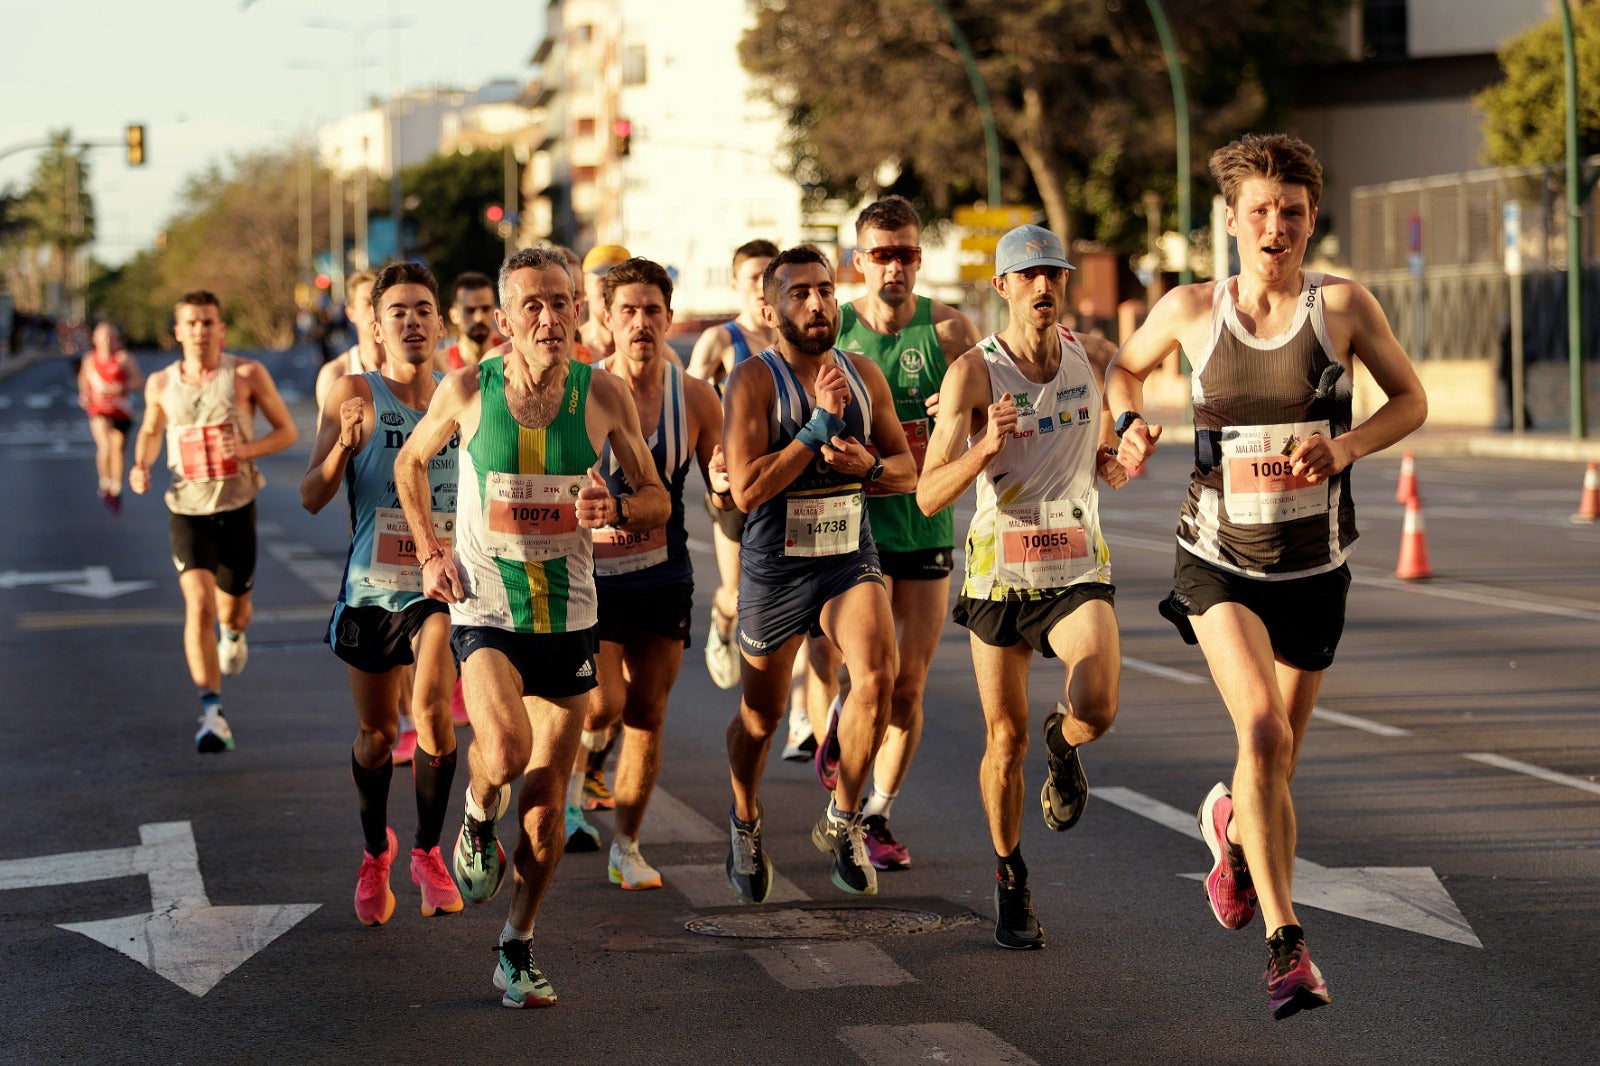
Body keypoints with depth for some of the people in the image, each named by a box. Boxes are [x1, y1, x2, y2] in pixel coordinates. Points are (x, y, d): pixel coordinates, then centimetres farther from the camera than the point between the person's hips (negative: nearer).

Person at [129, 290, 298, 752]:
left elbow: (287, 431, -2)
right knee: (198, 604, -18)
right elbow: (151, 430, 20)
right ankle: (212, 713, -21)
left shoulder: (246, 375, -7)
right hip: (187, 510, 0)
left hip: (237, 506, 0)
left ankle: (233, 634, 57)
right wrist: (141, 465, -1)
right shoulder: (161, 384, 0)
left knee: (233, 606, 16)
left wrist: (248, 448, -21)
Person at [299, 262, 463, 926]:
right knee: (376, 735, 11)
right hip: (372, 586, 0)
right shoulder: (356, 395, -6)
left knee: (433, 706, -22)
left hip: (441, 582, 0)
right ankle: (376, 853, 37)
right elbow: (312, 499, -9)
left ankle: (428, 852, -4)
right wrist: (343, 445, -26)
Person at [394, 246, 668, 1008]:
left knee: (546, 803, 7)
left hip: (568, 617, 2)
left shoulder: (604, 396, -6)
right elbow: (411, 462, 11)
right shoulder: (468, 390, -8)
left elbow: (658, 503, 3)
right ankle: (478, 818, 8)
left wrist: (618, 509, -20)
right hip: (484, 609, -2)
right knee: (504, 750, -28)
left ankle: (518, 951, 25)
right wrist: (430, 552, 0)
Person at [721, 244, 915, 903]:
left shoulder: (864, 375, 3)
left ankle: (843, 821, -3)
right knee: (761, 714, 12)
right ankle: (745, 821, 43)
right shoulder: (753, 381, -11)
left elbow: (908, 469, 12)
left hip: (851, 559, 2)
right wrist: (821, 422, -22)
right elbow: (746, 490, -20)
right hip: (775, 568, -2)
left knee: (877, 675, -23)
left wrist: (870, 465, -11)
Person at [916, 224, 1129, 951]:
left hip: (1078, 569, 1)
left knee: (1097, 707, -23)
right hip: (999, 570, -1)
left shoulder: (1096, 359, 1)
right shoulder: (973, 373, -9)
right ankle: (1010, 883, 27)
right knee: (1005, 740, 5)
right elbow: (929, 495, -14)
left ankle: (1063, 744, 15)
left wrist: (1118, 463, -3)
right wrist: (986, 447, -31)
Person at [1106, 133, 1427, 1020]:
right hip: (1219, 561, -1)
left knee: (1280, 756, 14)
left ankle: (1233, 827, 52)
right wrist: (1130, 426, -5)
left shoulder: (1342, 306, -7)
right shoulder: (1191, 309, -3)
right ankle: (1287, 945, -23)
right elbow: (1125, 365, 16)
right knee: (1263, 730, -23)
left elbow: (1411, 400, 1)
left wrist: (1344, 448, -17)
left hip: (1314, 567, 2)